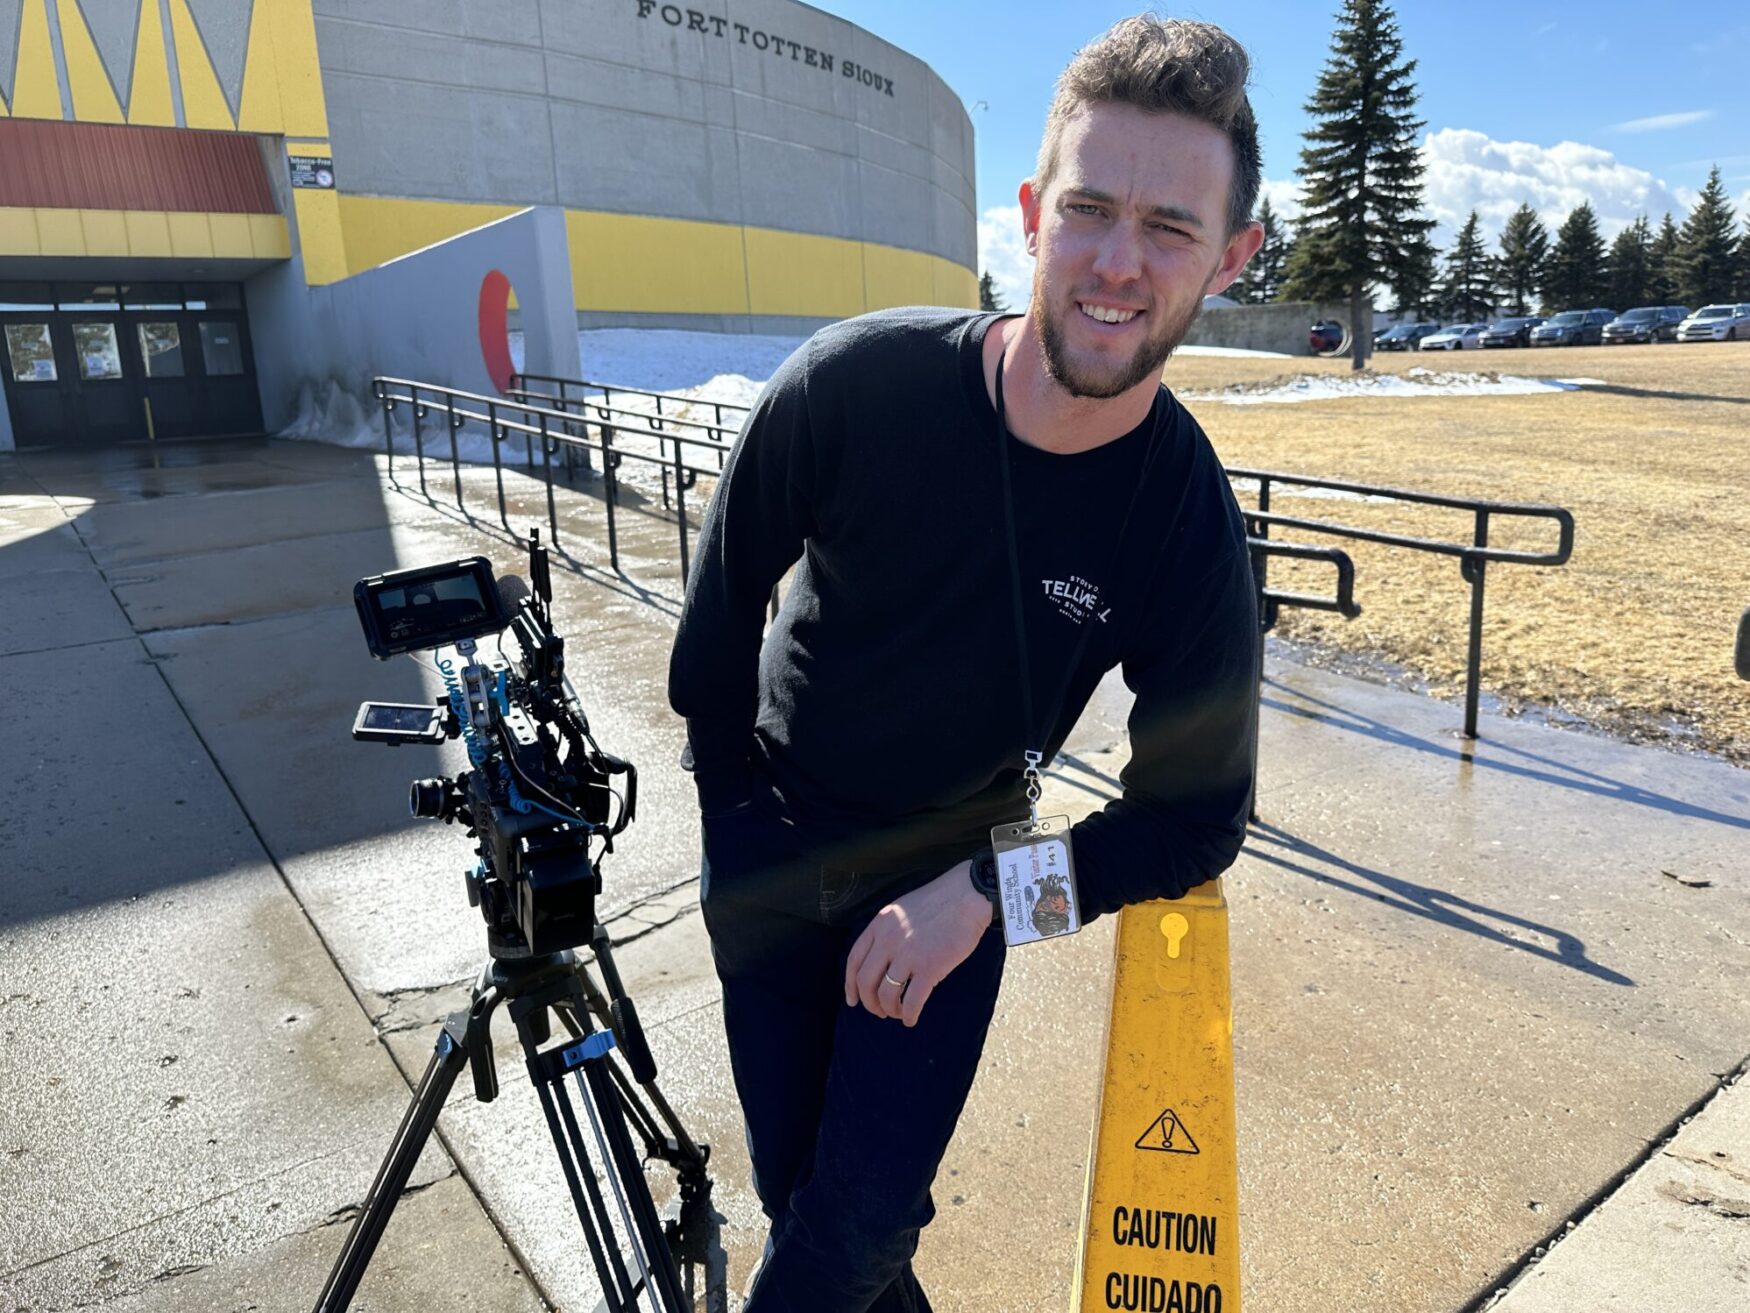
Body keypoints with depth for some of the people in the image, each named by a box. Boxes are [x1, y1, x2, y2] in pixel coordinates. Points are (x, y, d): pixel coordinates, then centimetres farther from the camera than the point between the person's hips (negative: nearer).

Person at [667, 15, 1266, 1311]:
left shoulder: (1190, 525, -22)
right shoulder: (859, 383, -24)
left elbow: (1195, 818, -11)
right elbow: (726, 594, -7)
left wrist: (985, 890, -20)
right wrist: (733, 809, 2)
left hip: (950, 878, 0)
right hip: (769, 847, 1)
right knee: (793, 1185, 13)